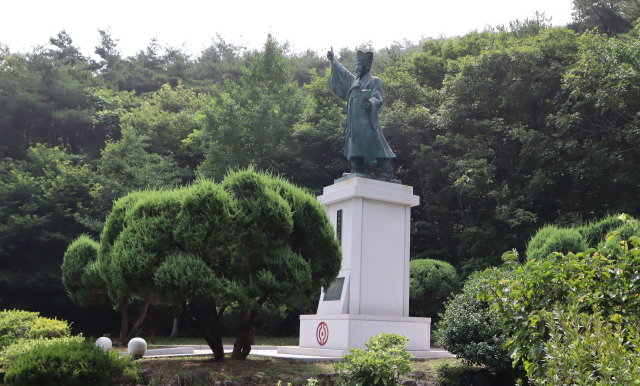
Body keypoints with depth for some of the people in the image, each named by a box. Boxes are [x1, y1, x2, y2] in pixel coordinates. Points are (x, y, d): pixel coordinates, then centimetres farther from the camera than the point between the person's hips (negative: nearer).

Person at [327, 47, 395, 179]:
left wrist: (370, 103, -32)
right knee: (356, 154, 2)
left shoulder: (374, 81, 4)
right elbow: (342, 72, 42)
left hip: (367, 122, -7)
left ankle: (388, 174, -16)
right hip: (354, 123, 7)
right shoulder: (353, 80, 24)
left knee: (375, 147, -14)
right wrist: (333, 60, 52)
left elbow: (378, 99, -10)